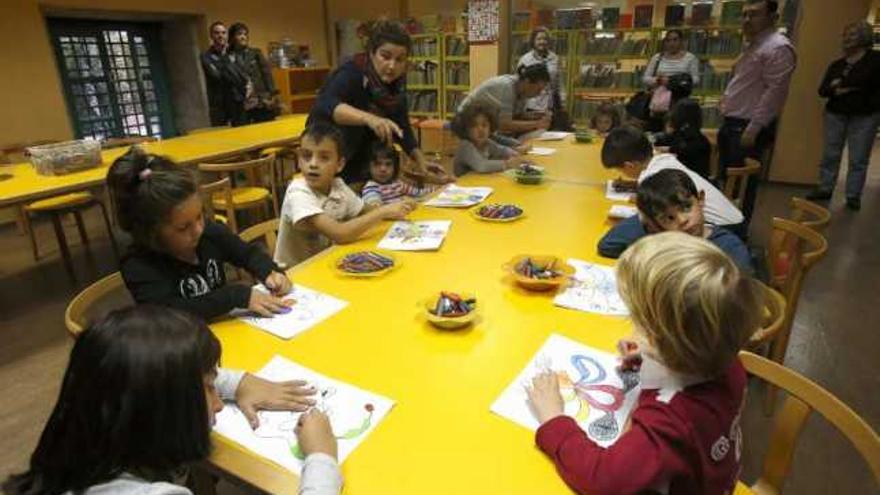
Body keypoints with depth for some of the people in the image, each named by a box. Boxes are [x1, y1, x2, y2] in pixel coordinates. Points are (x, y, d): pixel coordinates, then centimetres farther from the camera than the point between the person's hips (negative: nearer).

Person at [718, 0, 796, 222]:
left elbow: (775, 91, -21)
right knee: (725, 179, 16)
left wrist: (754, 128, -24)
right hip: (733, 123, 10)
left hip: (748, 127, -10)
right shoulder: (753, 45, 18)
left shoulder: (778, 47, -14)